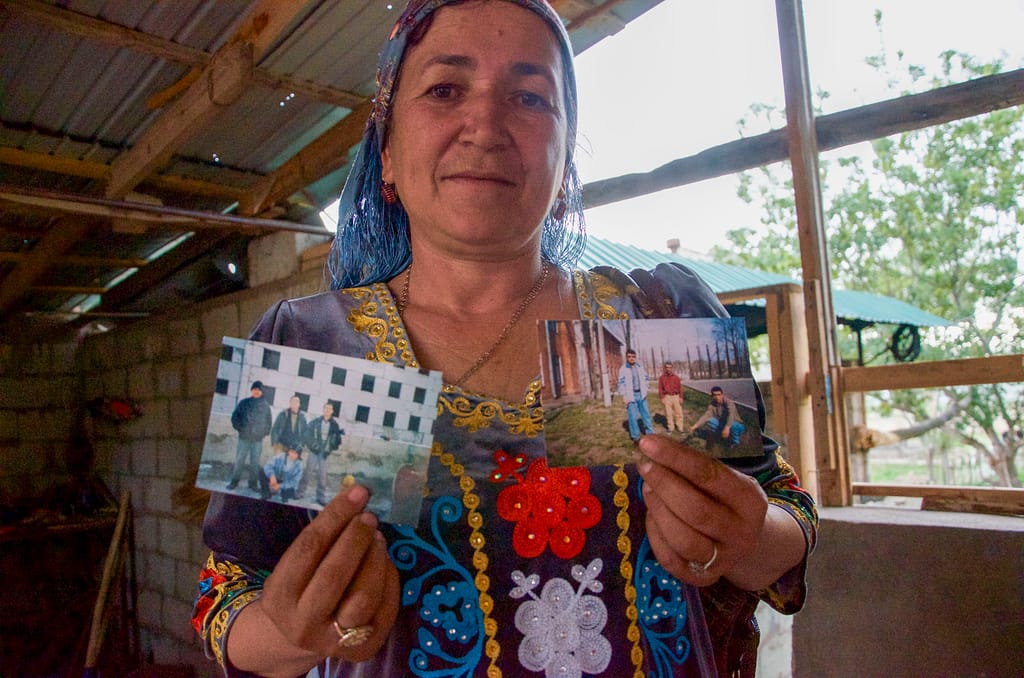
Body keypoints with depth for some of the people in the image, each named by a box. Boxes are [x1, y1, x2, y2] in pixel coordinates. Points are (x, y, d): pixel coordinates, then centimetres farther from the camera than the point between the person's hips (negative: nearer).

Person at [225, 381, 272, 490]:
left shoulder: (265, 406, 7)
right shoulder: (243, 403, 3)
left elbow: (268, 421, 13)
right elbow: (235, 417, 7)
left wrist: (264, 433, 4)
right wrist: (240, 428, -2)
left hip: (258, 439, 1)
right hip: (244, 437, -1)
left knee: (255, 462, 4)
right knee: (239, 460, 1)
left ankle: (253, 482, 10)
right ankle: (234, 481, 9)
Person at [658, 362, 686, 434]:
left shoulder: (676, 377, 4)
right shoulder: (662, 378, 1)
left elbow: (680, 388, 6)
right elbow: (660, 389, 2)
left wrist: (681, 397, 1)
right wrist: (661, 398, -3)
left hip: (676, 396, 1)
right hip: (667, 397, -1)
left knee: (678, 412, 2)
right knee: (668, 413, 4)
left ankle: (680, 427, 10)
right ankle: (670, 427, 15)